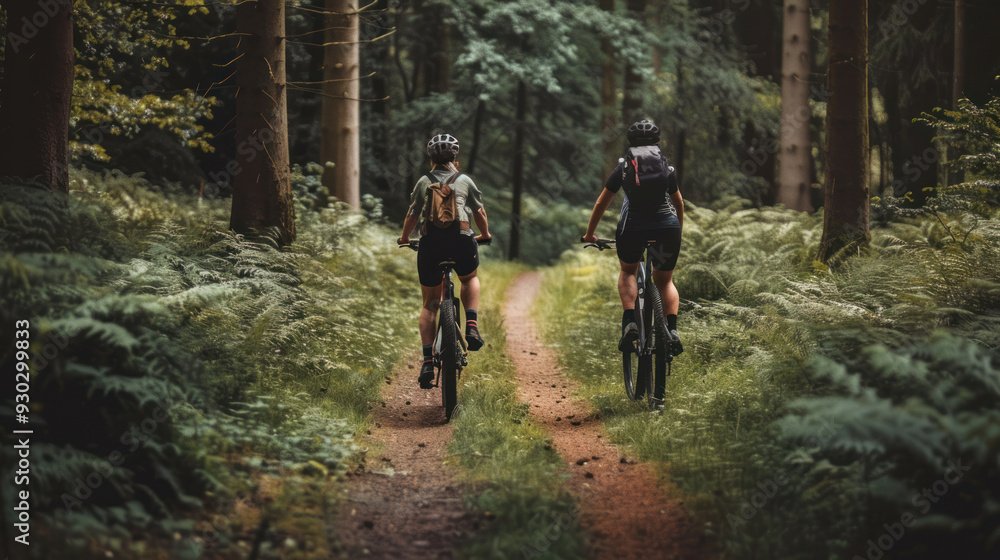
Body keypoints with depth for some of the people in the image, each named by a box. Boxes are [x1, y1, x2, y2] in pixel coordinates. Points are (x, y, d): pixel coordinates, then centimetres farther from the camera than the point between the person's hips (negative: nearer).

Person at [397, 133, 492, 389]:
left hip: (430, 242, 0)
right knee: (470, 279, 32)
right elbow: (479, 212, 25)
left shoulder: (424, 182, 17)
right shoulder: (464, 180, 17)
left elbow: (412, 216, 20)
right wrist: (484, 235, 44)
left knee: (430, 303, 13)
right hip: (461, 240, 0)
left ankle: (427, 361, 0)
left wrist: (404, 238, 40)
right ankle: (471, 326, 8)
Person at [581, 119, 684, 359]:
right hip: (667, 227, 1)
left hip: (632, 227, -1)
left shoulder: (623, 168, 12)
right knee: (665, 281, 20)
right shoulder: (667, 167, 17)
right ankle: (672, 329, -5)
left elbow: (602, 203, 18)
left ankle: (629, 322, 0)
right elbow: (679, 203, 29)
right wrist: (678, 230, 46)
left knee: (627, 272, 25)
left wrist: (590, 234, 29)